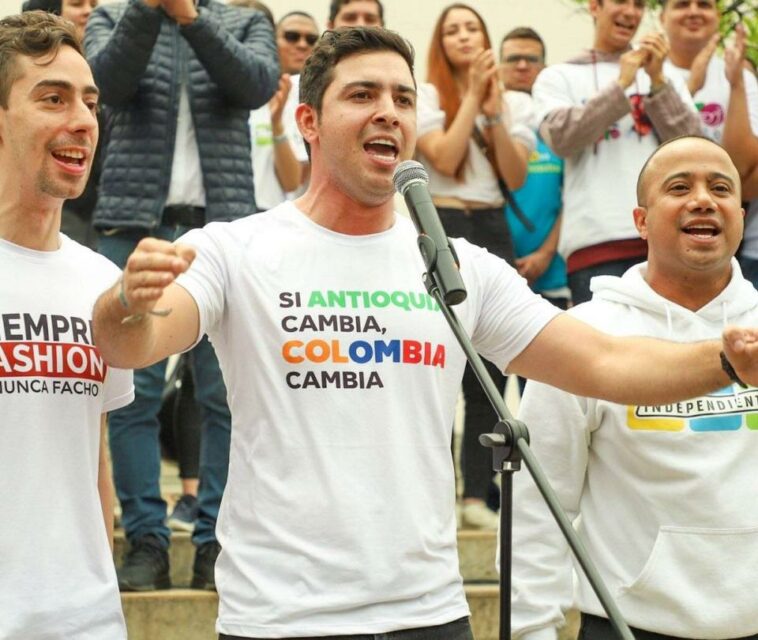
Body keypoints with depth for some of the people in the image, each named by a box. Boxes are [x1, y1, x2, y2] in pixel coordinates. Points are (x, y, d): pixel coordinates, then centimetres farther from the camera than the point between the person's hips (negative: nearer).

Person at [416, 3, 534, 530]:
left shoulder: (516, 104, 11)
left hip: (493, 230, 4)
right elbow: (444, 159, -13)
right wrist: (473, 97, -8)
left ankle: (478, 494, 7)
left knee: (490, 365, 3)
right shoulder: (425, 96, 2)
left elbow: (517, 179, 0)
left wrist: (495, 110, -6)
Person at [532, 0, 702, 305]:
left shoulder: (667, 78, 20)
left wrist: (657, 80, -3)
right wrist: (621, 85, -5)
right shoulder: (557, 78, 12)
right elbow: (561, 138, -5)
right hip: (597, 242, -2)